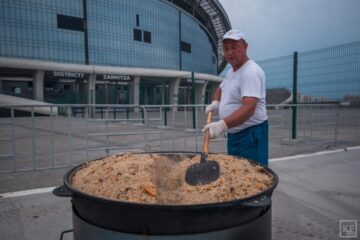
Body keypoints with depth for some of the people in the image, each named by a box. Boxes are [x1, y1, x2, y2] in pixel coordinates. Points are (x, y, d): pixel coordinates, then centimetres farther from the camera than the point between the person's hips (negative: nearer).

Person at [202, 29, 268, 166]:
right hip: (234, 133, 9)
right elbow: (220, 89, 31)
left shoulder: (251, 72, -19)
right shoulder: (231, 71, 13)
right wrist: (215, 102, 10)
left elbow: (249, 108, -31)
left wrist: (223, 125, -42)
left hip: (251, 134, -9)